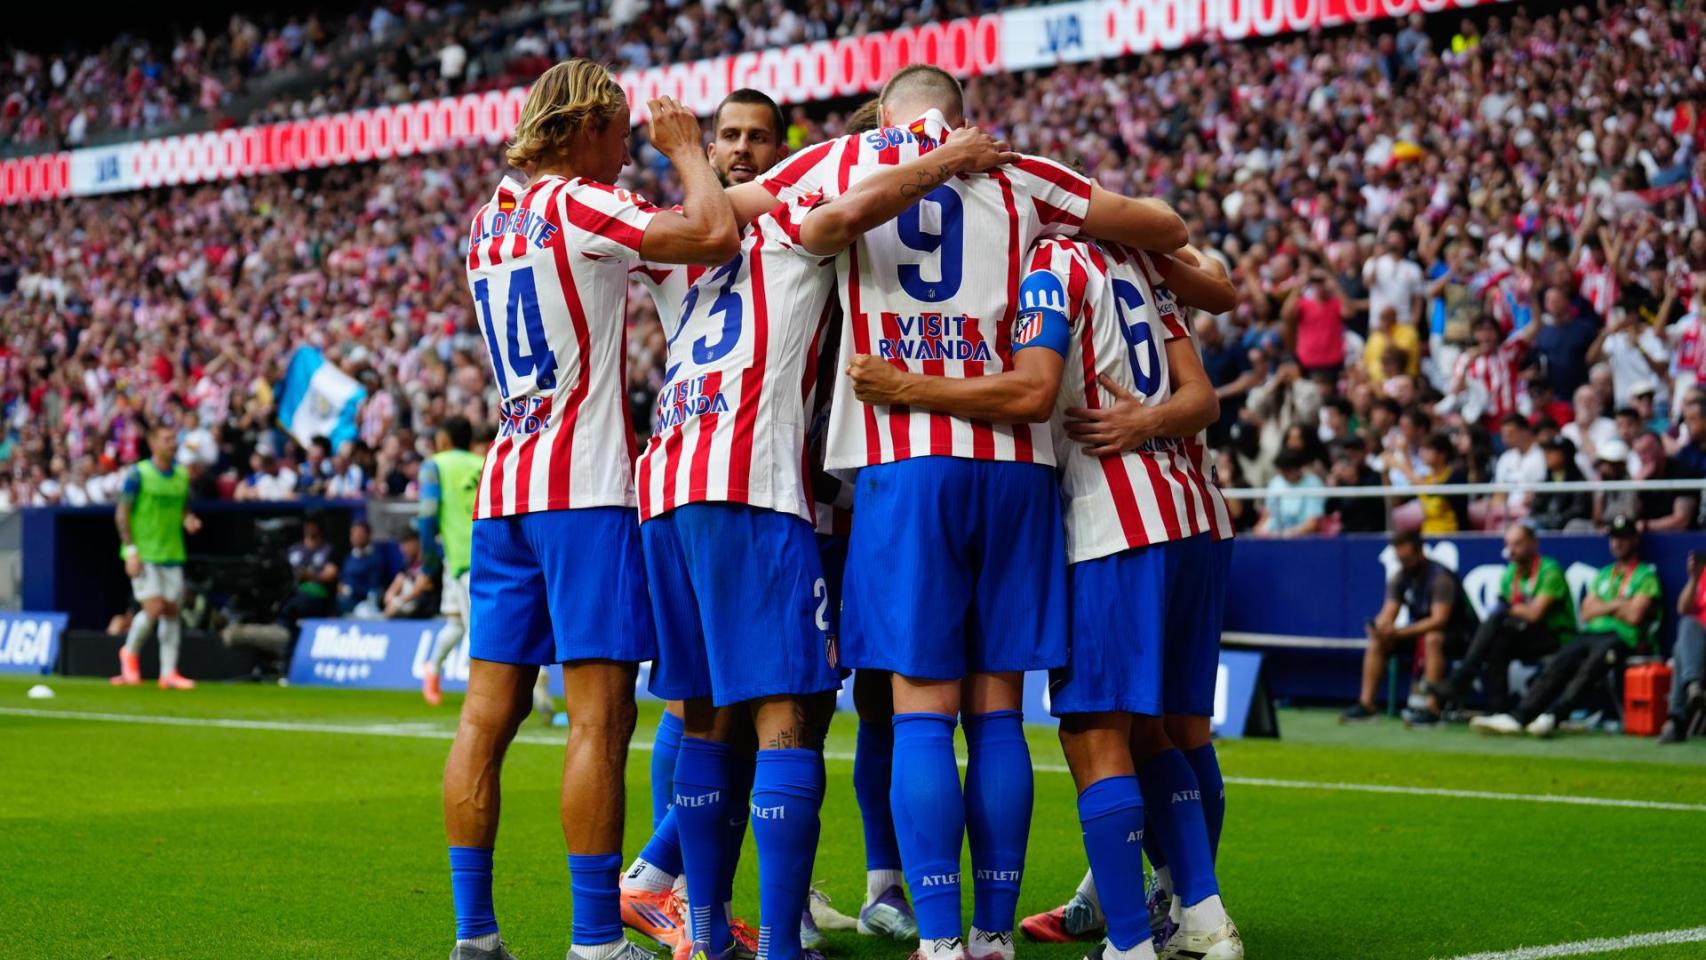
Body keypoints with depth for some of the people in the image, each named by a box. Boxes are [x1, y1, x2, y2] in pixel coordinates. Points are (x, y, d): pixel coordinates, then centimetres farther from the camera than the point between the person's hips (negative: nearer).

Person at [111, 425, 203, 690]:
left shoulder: (182, 475, 9)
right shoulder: (138, 474, -8)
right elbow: (121, 514, -7)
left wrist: (188, 520, -5)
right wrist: (131, 550, -14)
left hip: (171, 555, 6)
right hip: (143, 554, -5)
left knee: (172, 610, 3)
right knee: (153, 608, -14)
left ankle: (168, 673, 7)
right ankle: (130, 652, 13)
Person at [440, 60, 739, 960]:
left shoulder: (487, 219, 15)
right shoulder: (577, 205, -8)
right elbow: (713, 235, -17)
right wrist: (685, 148, 1)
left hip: (501, 486, 8)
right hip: (584, 489, -8)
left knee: (488, 712, 6)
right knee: (599, 717, -6)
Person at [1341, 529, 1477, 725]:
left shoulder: (1440, 577, -24)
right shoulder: (1400, 578, -2)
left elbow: (1439, 620, -33)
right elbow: (1388, 615, -6)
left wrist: (1399, 631, -41)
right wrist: (1379, 628, -31)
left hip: (1458, 635, -7)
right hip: (1421, 630, 7)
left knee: (1433, 639, -39)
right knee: (1377, 641, -8)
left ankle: (1432, 709, -41)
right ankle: (1366, 703, -9)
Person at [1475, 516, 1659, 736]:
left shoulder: (1646, 575, 5)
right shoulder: (1603, 574, 27)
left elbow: (1634, 615, -7)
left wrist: (1601, 606, 6)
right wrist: (1614, 605, 3)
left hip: (1622, 638, -6)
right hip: (1591, 634, 6)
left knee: (1590, 666, -34)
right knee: (1556, 665, -18)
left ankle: (1552, 717, -47)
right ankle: (1518, 716, -31)